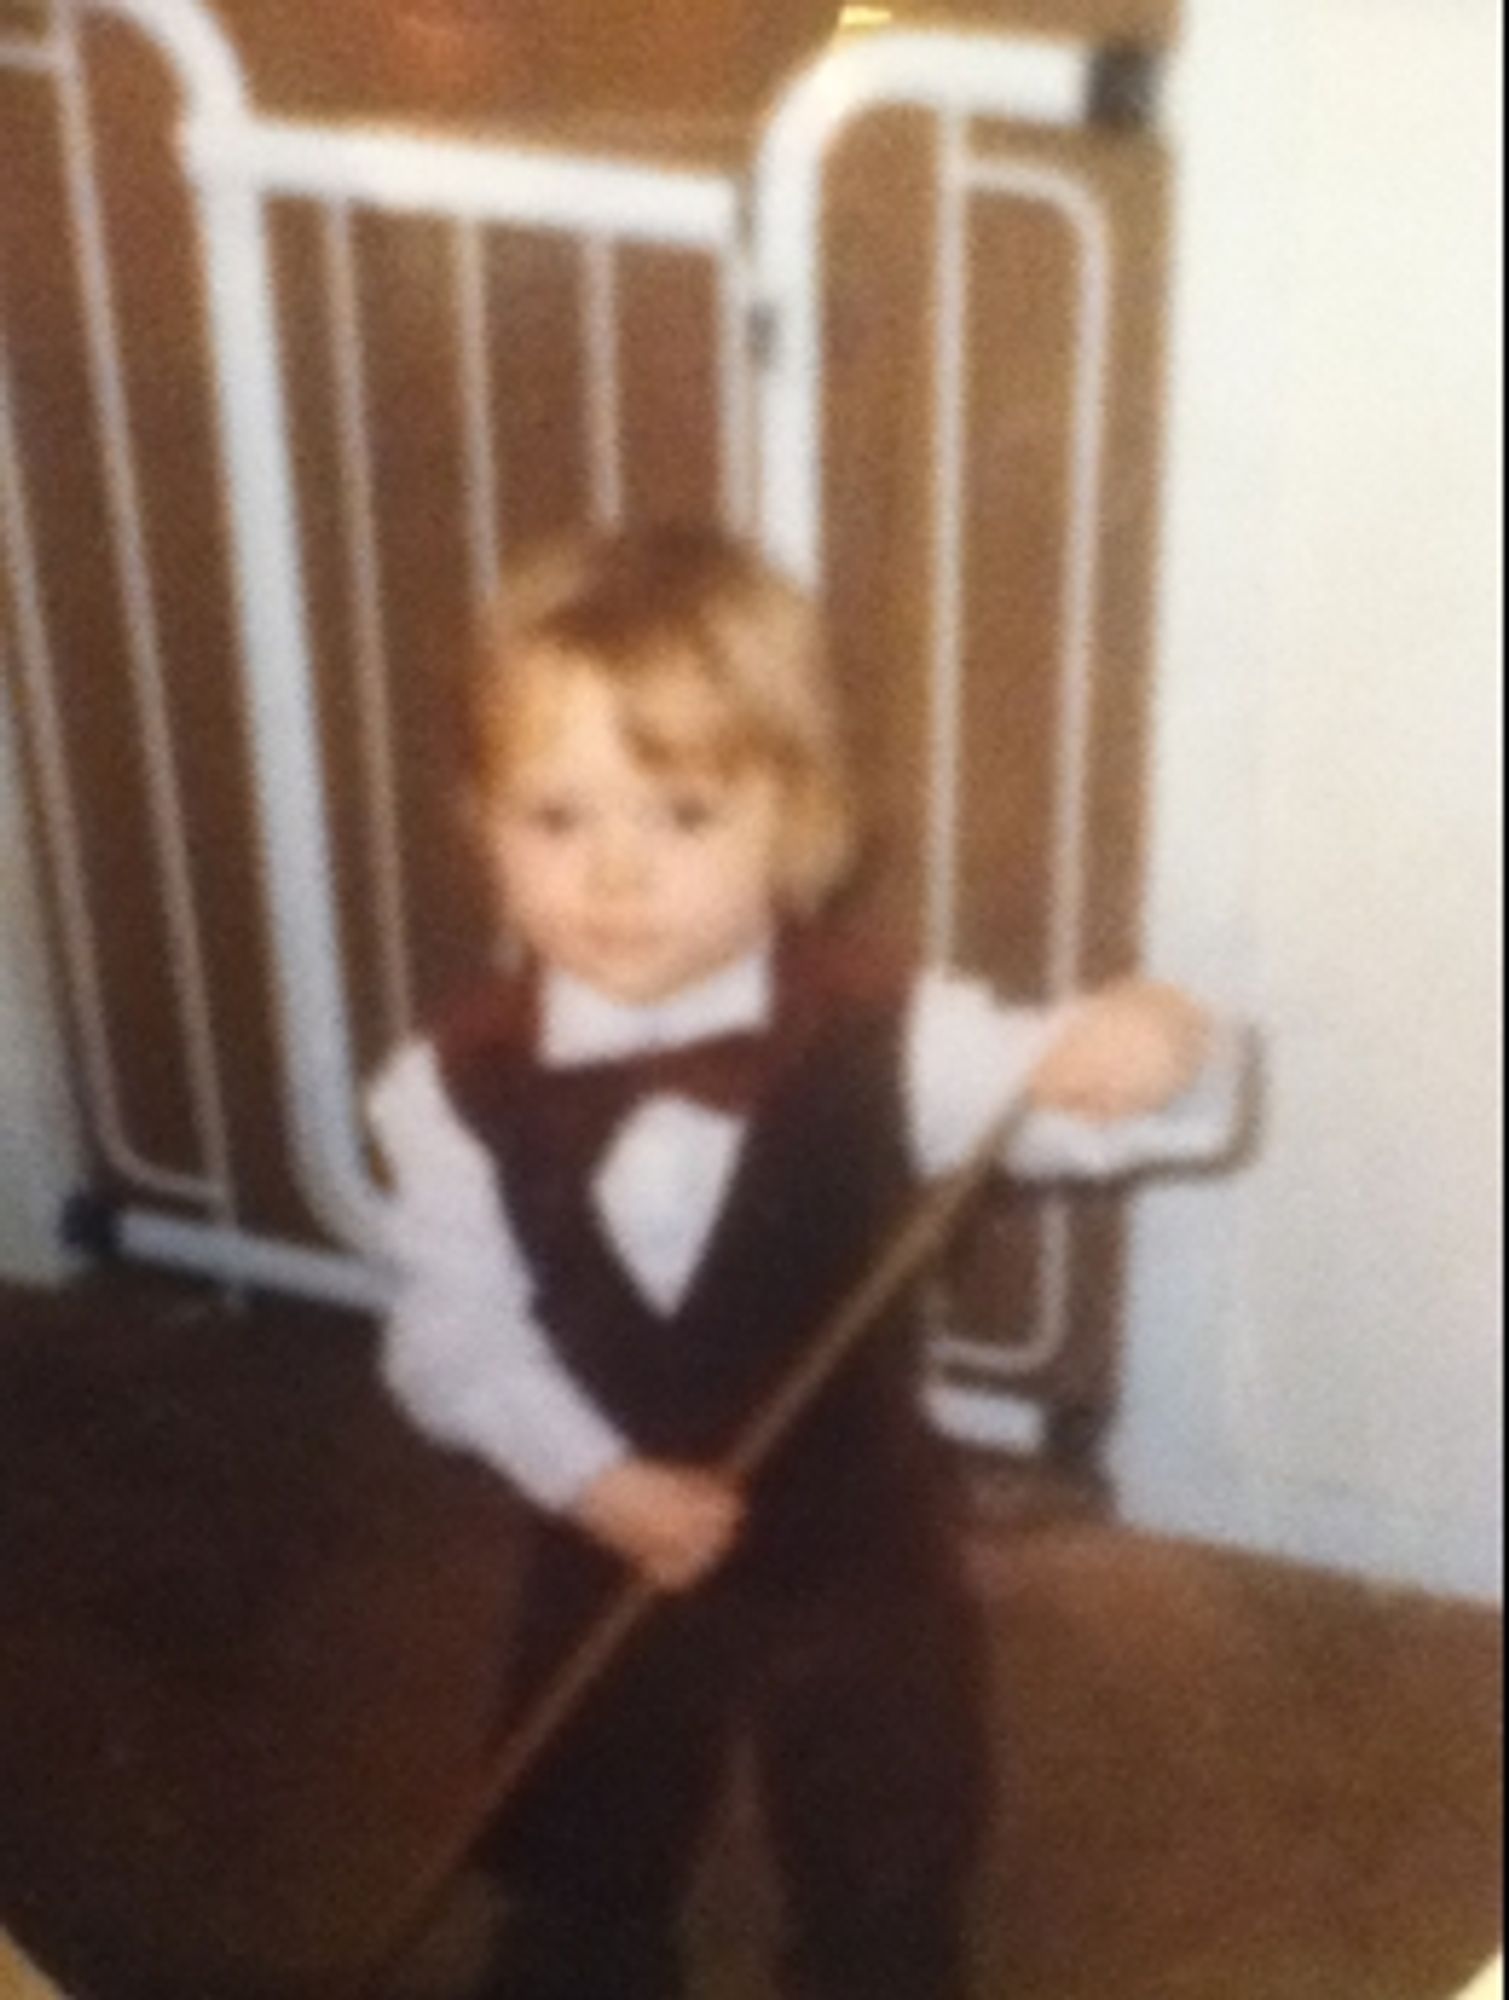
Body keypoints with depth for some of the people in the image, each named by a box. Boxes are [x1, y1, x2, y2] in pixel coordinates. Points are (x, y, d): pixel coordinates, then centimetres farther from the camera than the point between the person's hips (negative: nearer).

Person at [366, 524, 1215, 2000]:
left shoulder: (888, 1034, -23)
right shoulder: (458, 1088, -20)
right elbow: (454, 1337, -14)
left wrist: (1121, 1052, -55)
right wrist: (599, 1482, -25)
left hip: (857, 1550, -1)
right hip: (606, 1557, 1)